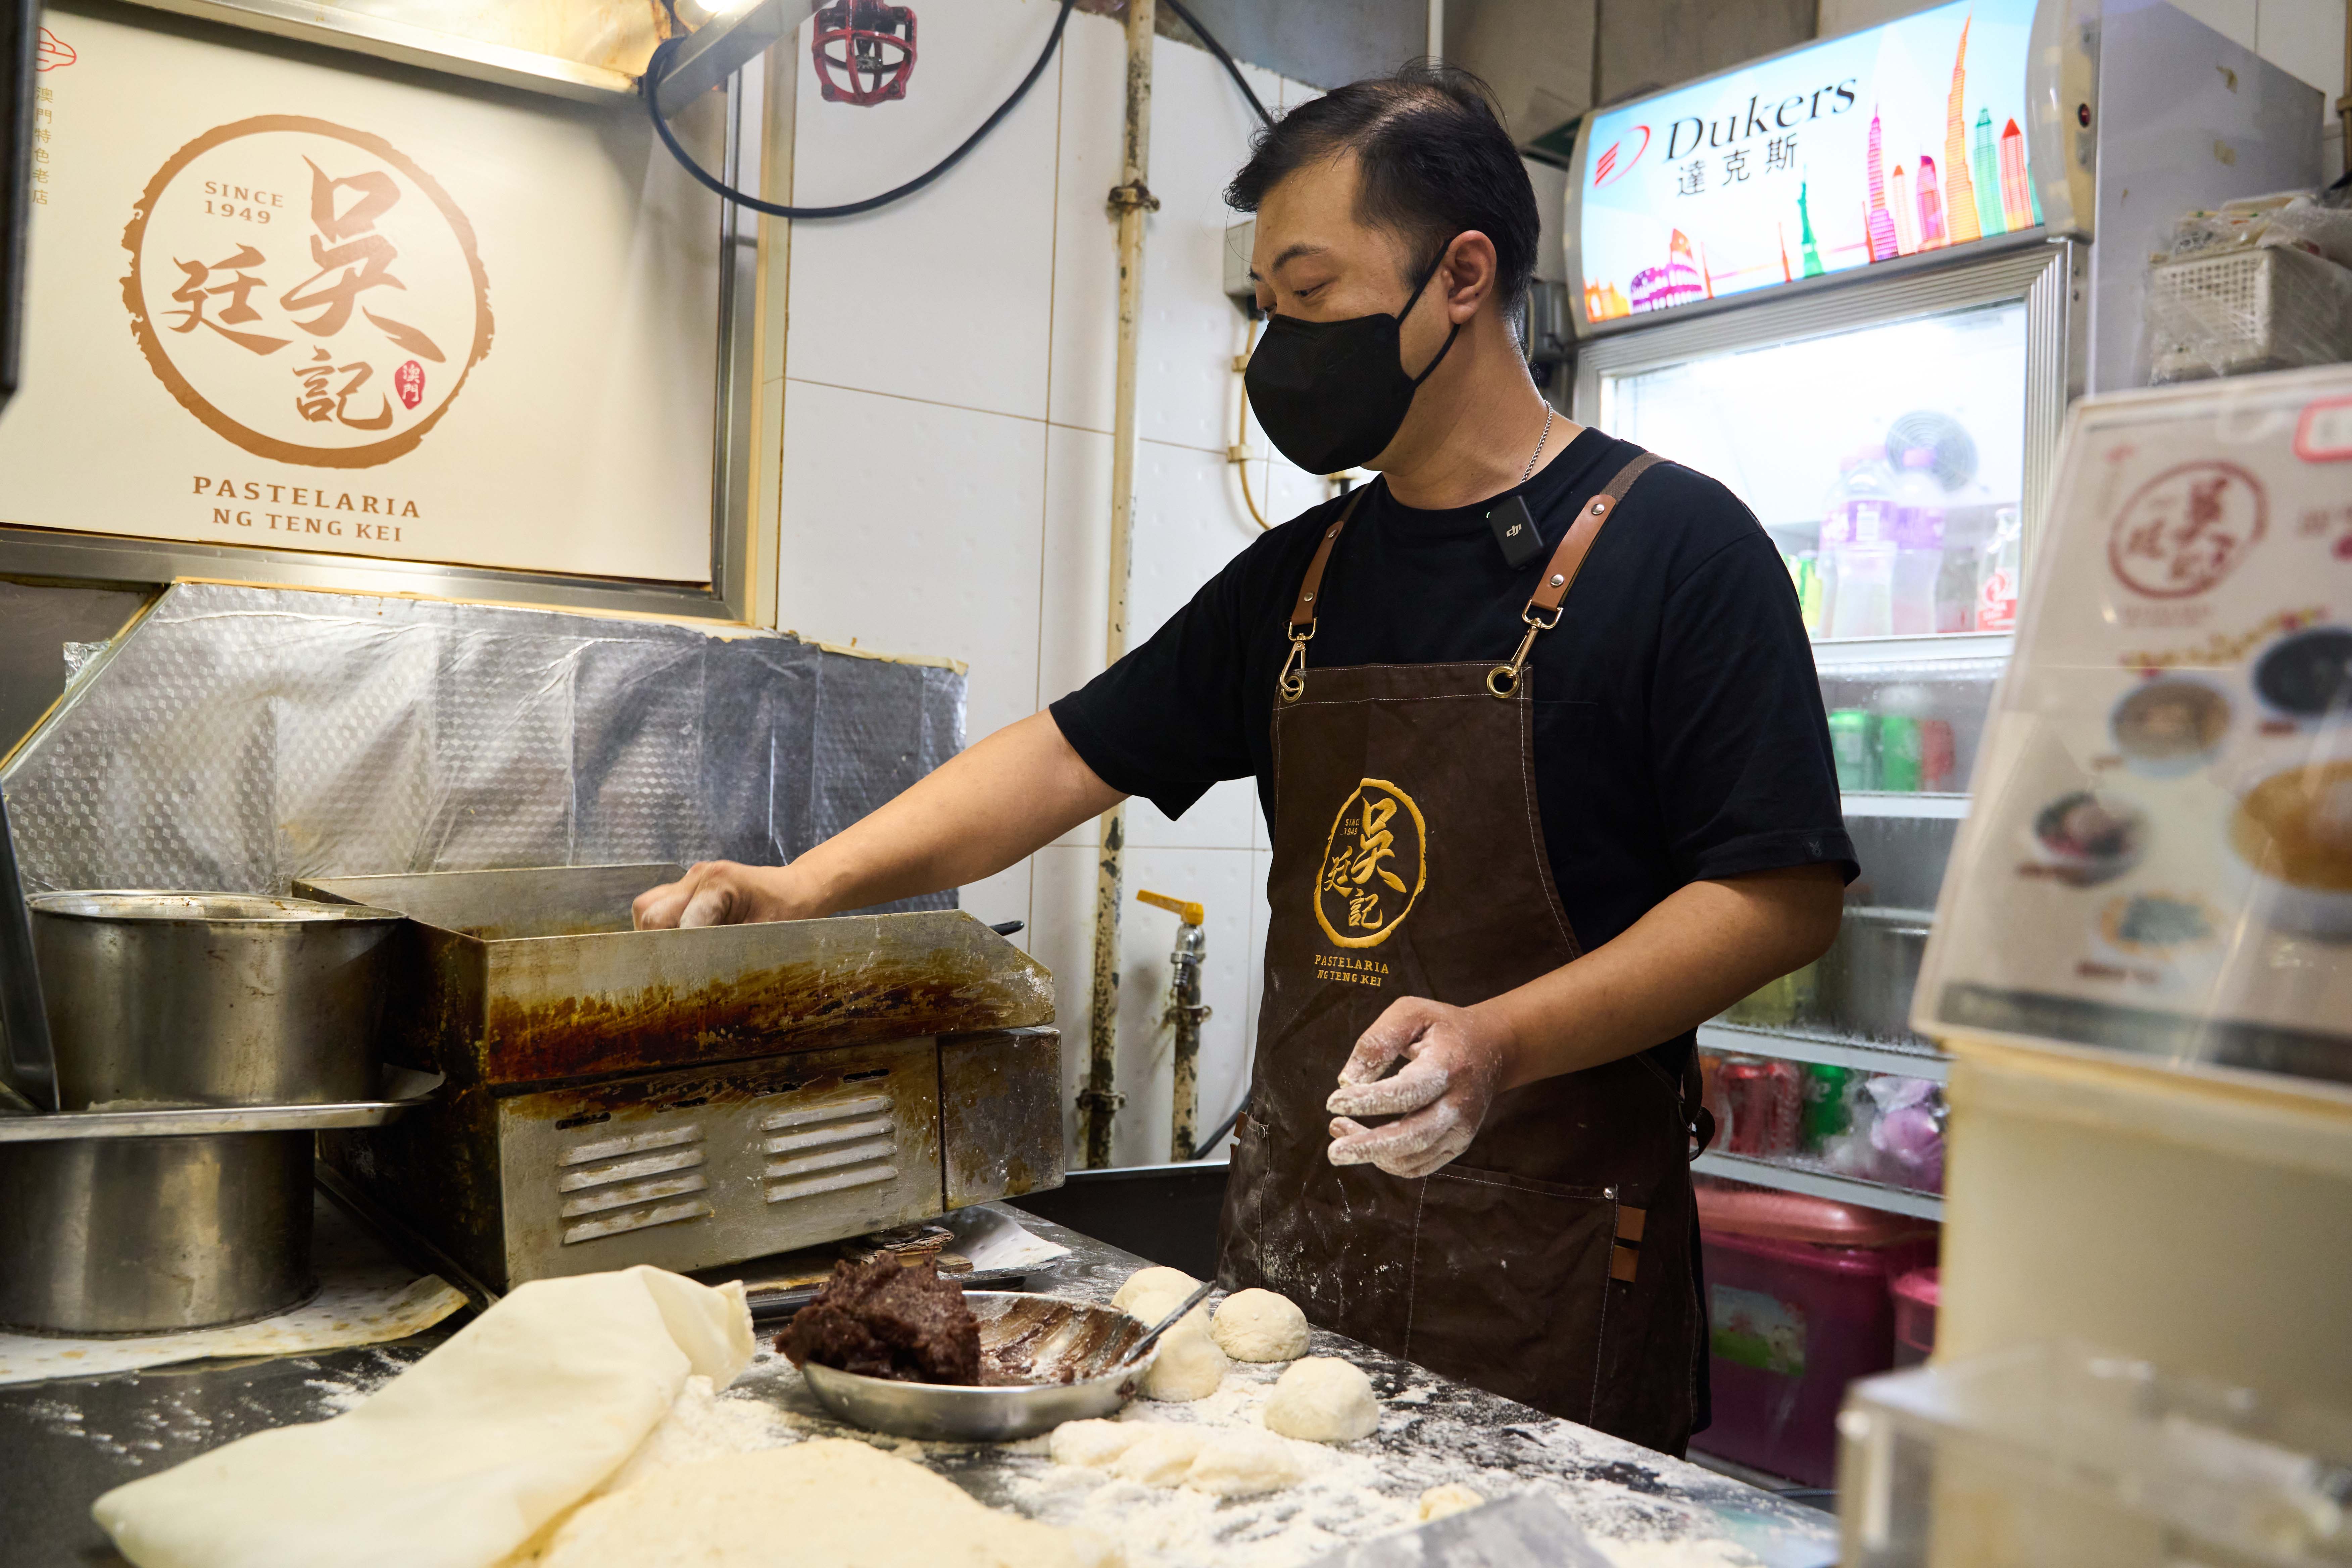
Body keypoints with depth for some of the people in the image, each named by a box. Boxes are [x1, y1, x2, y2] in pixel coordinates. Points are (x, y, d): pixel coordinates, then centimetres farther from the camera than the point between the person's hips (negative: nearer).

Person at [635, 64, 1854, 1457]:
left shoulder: (1673, 545, -8)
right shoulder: (1298, 578, 10)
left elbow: (1787, 894, -12)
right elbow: (1074, 756, 11)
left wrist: (1501, 1043, -24)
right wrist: (806, 886, 1)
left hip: (1543, 1257, -5)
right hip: (1293, 1224, 5)